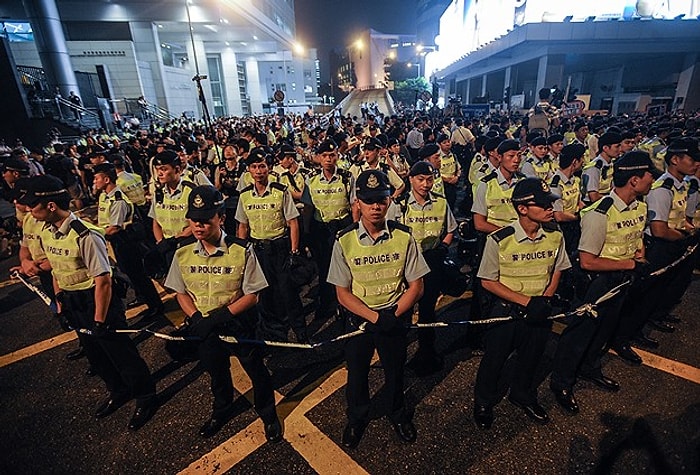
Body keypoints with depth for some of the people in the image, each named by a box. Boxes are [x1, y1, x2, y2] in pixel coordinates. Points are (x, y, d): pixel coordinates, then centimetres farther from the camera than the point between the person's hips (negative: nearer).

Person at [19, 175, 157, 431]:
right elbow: (57, 270, 12)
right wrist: (60, 306, 13)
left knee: (120, 350, 4)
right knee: (93, 351, 23)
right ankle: (118, 391, 46)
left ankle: (145, 398, 25)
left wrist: (100, 320, -19)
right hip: (72, 302, 9)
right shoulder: (46, 231, 1)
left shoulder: (84, 235, -27)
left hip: (97, 299, -9)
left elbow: (103, 280, -25)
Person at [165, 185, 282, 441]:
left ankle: (268, 415, 41)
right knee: (216, 371, 26)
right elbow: (181, 292, 0)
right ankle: (222, 410, 55)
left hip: (238, 322, -3)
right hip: (204, 327, 4)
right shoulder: (183, 252, -9)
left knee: (255, 369, 13)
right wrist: (197, 319, -15)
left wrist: (222, 315, -25)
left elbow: (252, 295, -17)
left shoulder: (242, 250, -21)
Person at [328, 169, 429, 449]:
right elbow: (342, 293, -10)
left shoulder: (403, 236, -12)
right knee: (356, 372, 18)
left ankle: (398, 414, 51)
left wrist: (393, 315, -18)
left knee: (395, 371, 21)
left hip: (396, 317, 1)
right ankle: (356, 419, 49)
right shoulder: (345, 241, -14)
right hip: (358, 318, 0)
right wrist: (375, 317, -20)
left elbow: (416, 286, -7)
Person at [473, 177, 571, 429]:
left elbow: (556, 271, 6)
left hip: (540, 311, 4)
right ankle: (483, 401, 42)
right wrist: (527, 301, -20)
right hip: (504, 309, -4)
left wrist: (544, 300, -9)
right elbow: (488, 281, -15)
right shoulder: (499, 240, -22)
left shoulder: (555, 235, -8)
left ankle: (523, 395, 54)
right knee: (494, 358, 13)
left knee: (531, 357, 24)